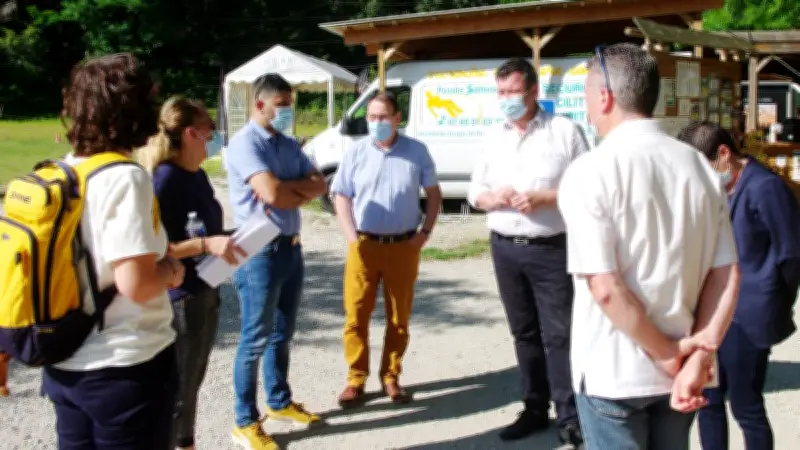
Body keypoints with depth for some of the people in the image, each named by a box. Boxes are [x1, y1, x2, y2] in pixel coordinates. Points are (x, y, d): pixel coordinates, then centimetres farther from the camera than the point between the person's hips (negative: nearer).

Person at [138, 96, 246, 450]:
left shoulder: (197, 174, 8)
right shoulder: (163, 179, -18)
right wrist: (206, 245, -29)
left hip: (205, 291, 9)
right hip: (179, 298, -9)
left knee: (192, 383, 20)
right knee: (177, 390, 1)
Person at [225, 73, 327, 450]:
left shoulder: (289, 145, 12)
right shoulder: (245, 143, -13)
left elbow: (320, 185, 7)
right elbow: (271, 193, -25)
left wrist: (288, 190, -12)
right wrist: (301, 190, -5)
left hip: (291, 247, 8)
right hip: (261, 252, -8)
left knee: (282, 333, 18)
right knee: (255, 339, 0)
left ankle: (279, 402, 33)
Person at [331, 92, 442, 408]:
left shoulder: (417, 151, 0)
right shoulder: (356, 153, 1)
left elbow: (433, 193, 9)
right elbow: (341, 197, 5)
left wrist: (425, 232, -1)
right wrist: (352, 238, -6)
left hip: (404, 246, 0)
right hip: (364, 245, 0)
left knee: (399, 317, 8)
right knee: (356, 316, 0)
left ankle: (390, 377, 21)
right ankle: (356, 379, 12)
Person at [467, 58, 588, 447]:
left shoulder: (564, 131, -4)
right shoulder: (496, 138, 12)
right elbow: (475, 191, 15)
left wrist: (543, 198, -19)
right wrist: (492, 197, -7)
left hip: (551, 249, -5)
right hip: (505, 249, 5)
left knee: (558, 334, -4)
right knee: (524, 333, 12)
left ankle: (569, 417, 4)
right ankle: (535, 409, 23)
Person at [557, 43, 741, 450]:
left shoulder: (589, 172, -15)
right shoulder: (700, 167, 2)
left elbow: (605, 288, -20)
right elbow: (727, 275, -1)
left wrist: (668, 354, -10)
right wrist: (698, 358, -6)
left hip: (612, 373, -5)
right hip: (677, 374, 5)